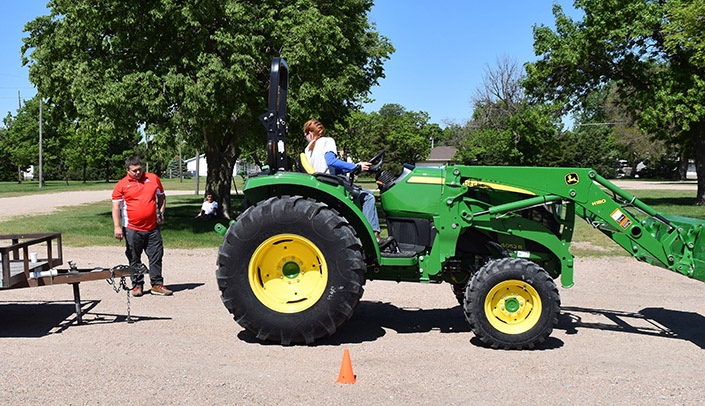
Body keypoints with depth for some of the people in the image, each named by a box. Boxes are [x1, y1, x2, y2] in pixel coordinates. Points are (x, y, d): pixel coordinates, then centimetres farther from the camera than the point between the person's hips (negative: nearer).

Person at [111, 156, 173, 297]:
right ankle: (137, 285, 19)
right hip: (132, 229, -2)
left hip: (153, 228, 2)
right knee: (134, 259, 7)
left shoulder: (153, 179, 6)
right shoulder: (122, 185, -2)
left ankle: (157, 285, 14)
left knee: (156, 257, 4)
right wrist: (117, 227, -11)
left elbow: (161, 196, 19)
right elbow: (116, 207, -3)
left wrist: (161, 212, 5)